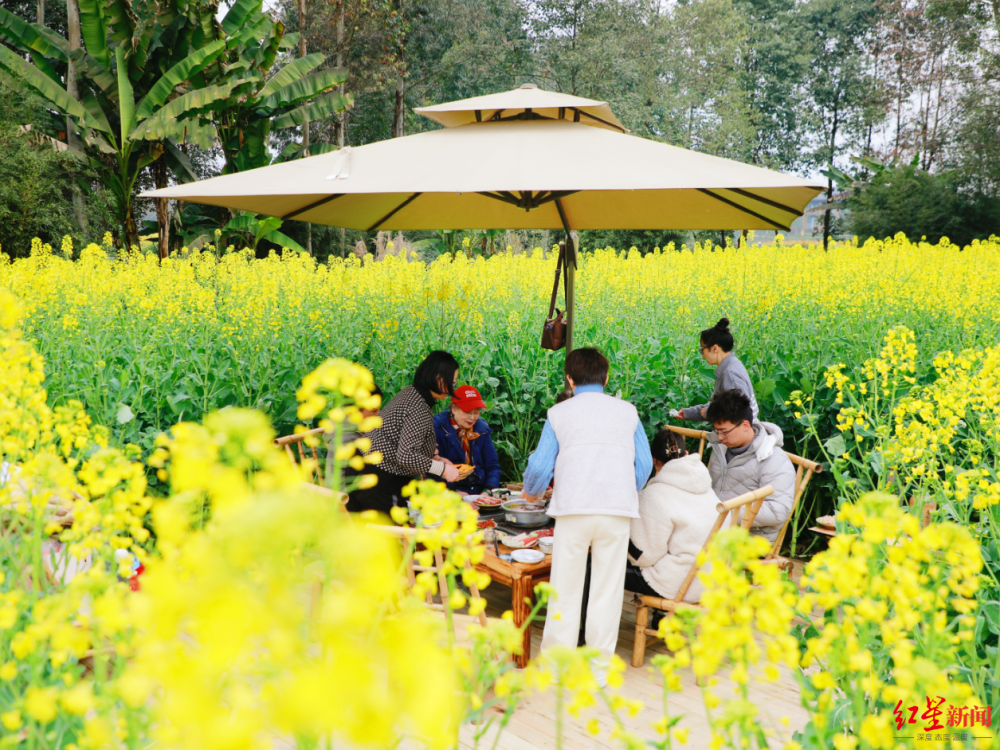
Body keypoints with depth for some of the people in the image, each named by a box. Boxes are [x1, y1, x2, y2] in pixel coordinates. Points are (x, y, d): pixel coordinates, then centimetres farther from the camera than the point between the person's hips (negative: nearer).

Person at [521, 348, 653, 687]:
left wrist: (531, 493, 24)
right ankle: (599, 667, 13)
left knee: (565, 587, 8)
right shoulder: (627, 411, 10)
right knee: (607, 588, 8)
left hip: (573, 509, -1)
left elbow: (540, 466, 3)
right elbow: (644, 464, 8)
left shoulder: (559, 413, 6)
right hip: (618, 509, 1)